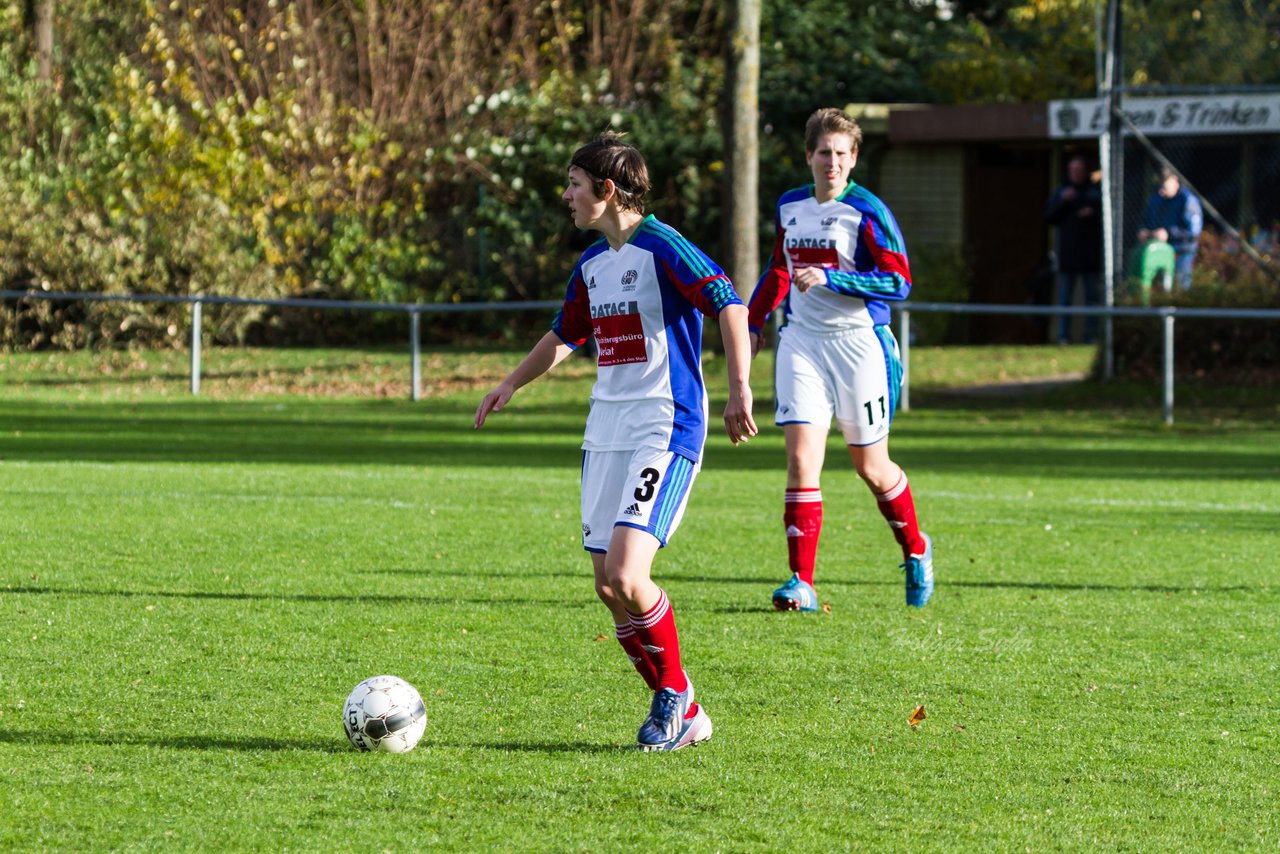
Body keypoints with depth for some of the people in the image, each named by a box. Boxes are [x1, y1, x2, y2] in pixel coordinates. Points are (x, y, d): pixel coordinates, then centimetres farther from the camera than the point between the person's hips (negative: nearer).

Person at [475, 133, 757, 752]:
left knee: (626, 575, -20)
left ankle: (676, 692, 2)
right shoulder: (592, 264, 15)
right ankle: (682, 718, 13)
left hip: (664, 433, -9)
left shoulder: (662, 249, -11)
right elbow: (566, 334, 32)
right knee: (608, 586, 3)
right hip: (604, 434, 9)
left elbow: (729, 306, -20)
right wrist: (510, 384, 30)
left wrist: (739, 390, -29)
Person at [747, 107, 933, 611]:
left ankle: (916, 552, 33)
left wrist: (830, 279, -22)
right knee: (801, 459, -10)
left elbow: (899, 281, -16)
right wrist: (752, 321, 22)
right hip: (801, 343, 4)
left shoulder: (867, 212, -10)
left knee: (871, 467, 6)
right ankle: (801, 583, -11)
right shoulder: (789, 207, 8)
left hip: (859, 342, -4)